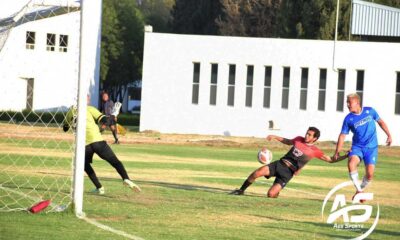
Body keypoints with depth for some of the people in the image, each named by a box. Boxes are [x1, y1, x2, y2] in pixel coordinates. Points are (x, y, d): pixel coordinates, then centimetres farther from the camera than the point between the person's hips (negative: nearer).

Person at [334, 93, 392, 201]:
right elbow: (343, 135, 0)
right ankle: (358, 189, -16)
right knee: (351, 163, -30)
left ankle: (361, 189, 19)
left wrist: (389, 135, 10)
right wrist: (337, 151, -3)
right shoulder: (348, 119, -4)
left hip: (371, 148, 0)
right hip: (357, 147, 0)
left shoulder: (369, 111, -3)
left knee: (370, 174, -12)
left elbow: (380, 122, 12)